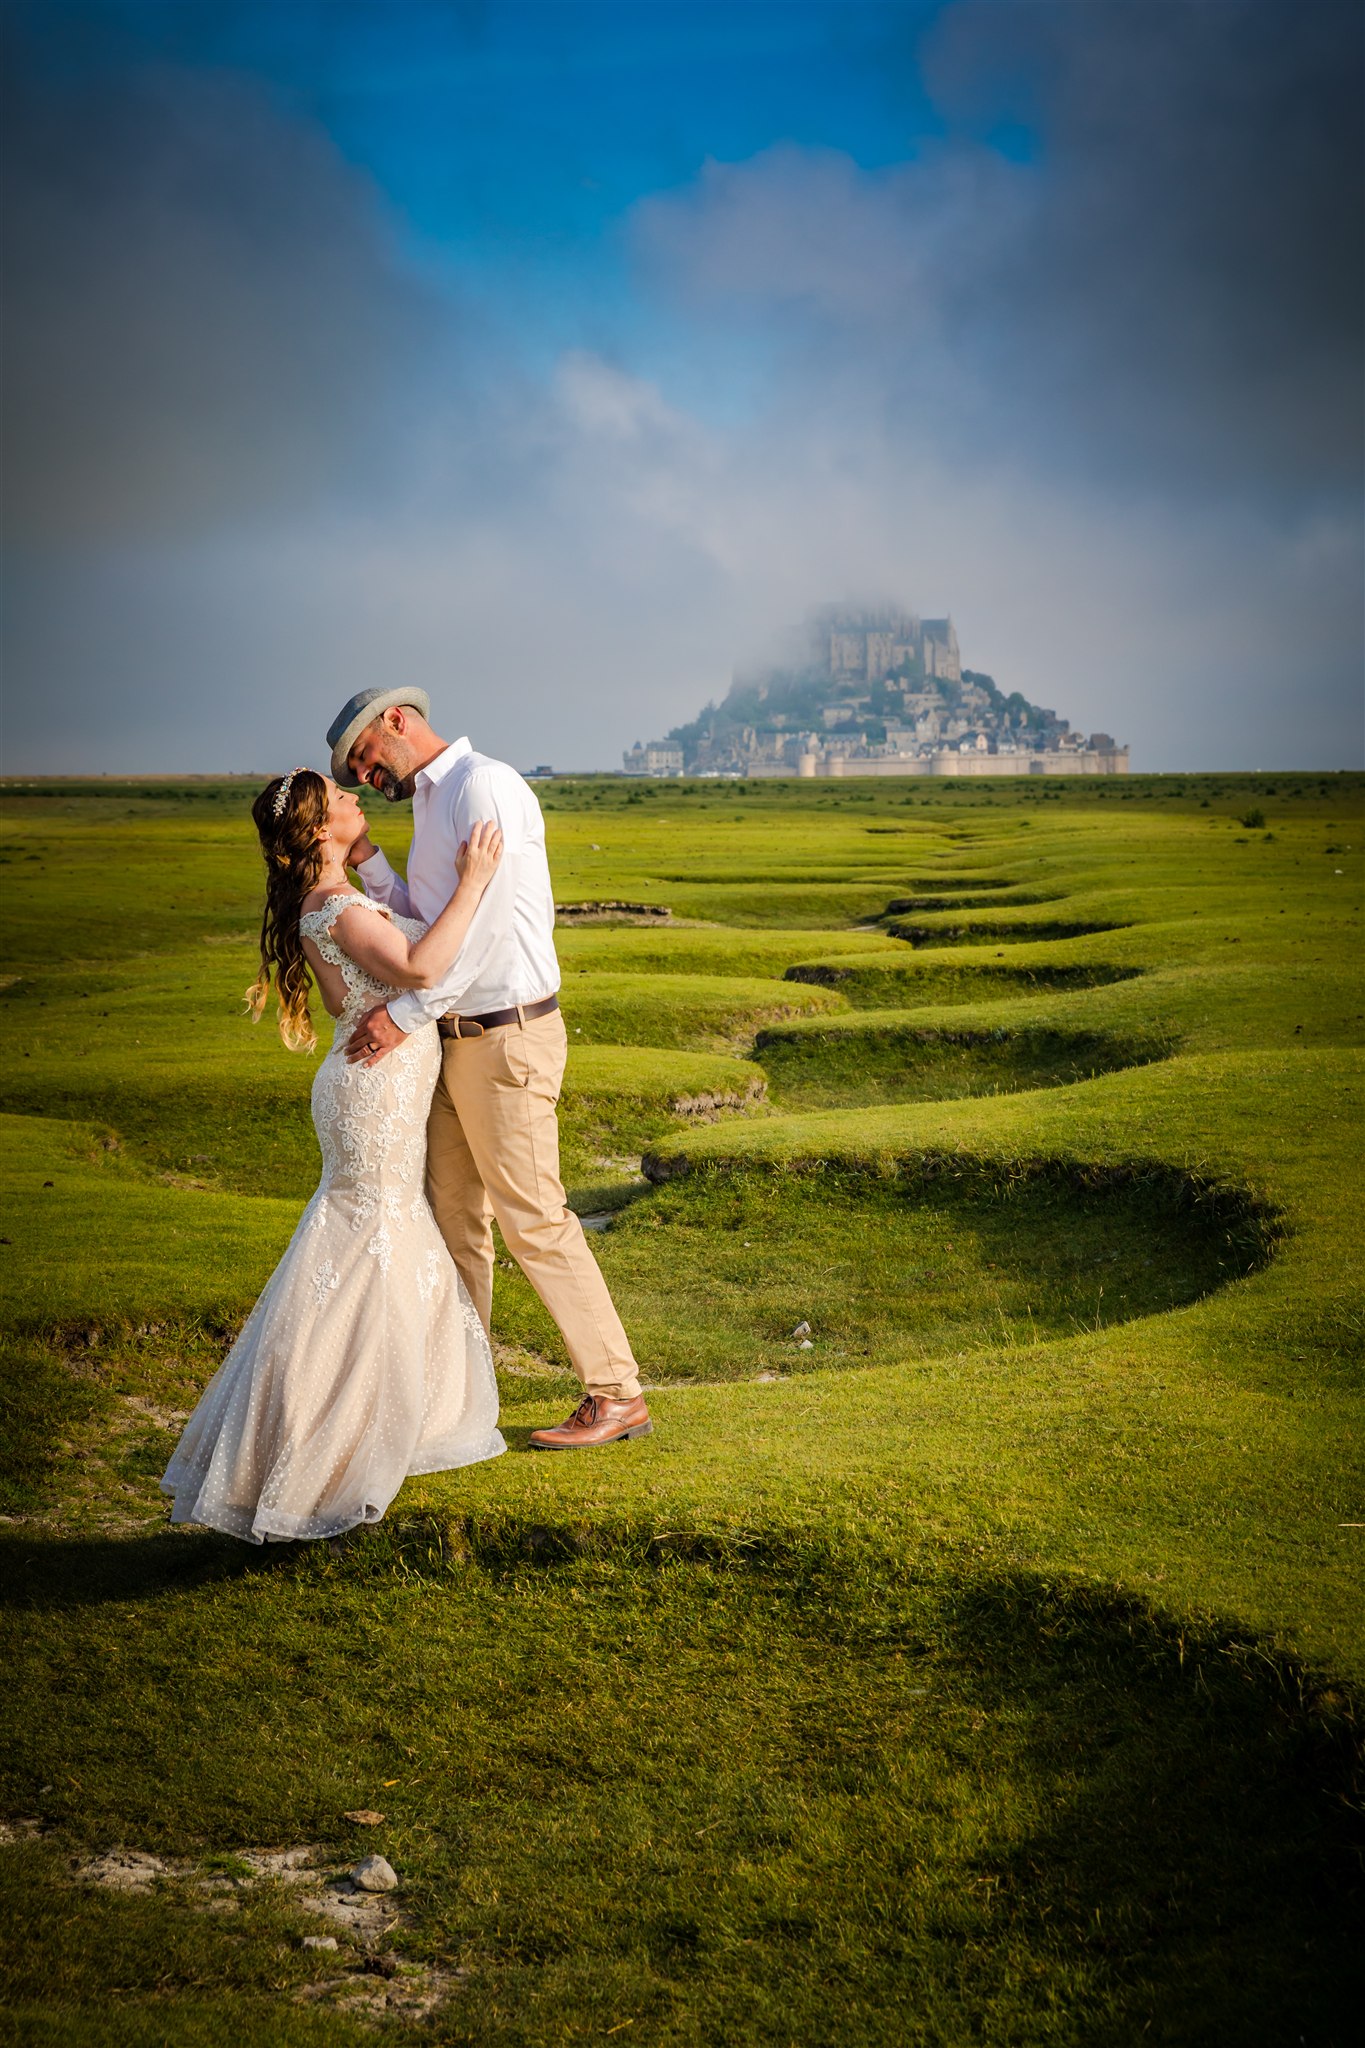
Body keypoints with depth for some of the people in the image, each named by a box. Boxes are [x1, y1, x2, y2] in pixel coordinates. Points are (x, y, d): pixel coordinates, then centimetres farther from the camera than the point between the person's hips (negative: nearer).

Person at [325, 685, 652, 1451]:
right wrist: (365, 857, 6)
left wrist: (406, 1013, -23)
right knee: (452, 1215, 13)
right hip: (454, 1039, 9)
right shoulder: (433, 806, 17)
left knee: (533, 1219, -5)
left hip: (506, 1037, -9)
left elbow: (485, 922, -22)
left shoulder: (484, 785, -13)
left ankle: (617, 1395, 4)